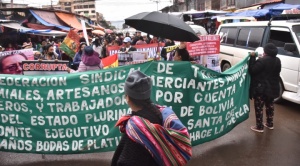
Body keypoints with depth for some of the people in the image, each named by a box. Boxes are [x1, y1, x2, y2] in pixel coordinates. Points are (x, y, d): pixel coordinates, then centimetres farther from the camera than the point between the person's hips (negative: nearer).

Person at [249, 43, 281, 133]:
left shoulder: (262, 61, -21)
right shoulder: (277, 61, 4)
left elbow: (252, 70, -20)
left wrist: (252, 57, -14)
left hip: (261, 88, -8)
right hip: (272, 88, 8)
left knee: (259, 107, 3)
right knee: (270, 105, 21)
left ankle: (259, 127, 9)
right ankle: (270, 124, 33)